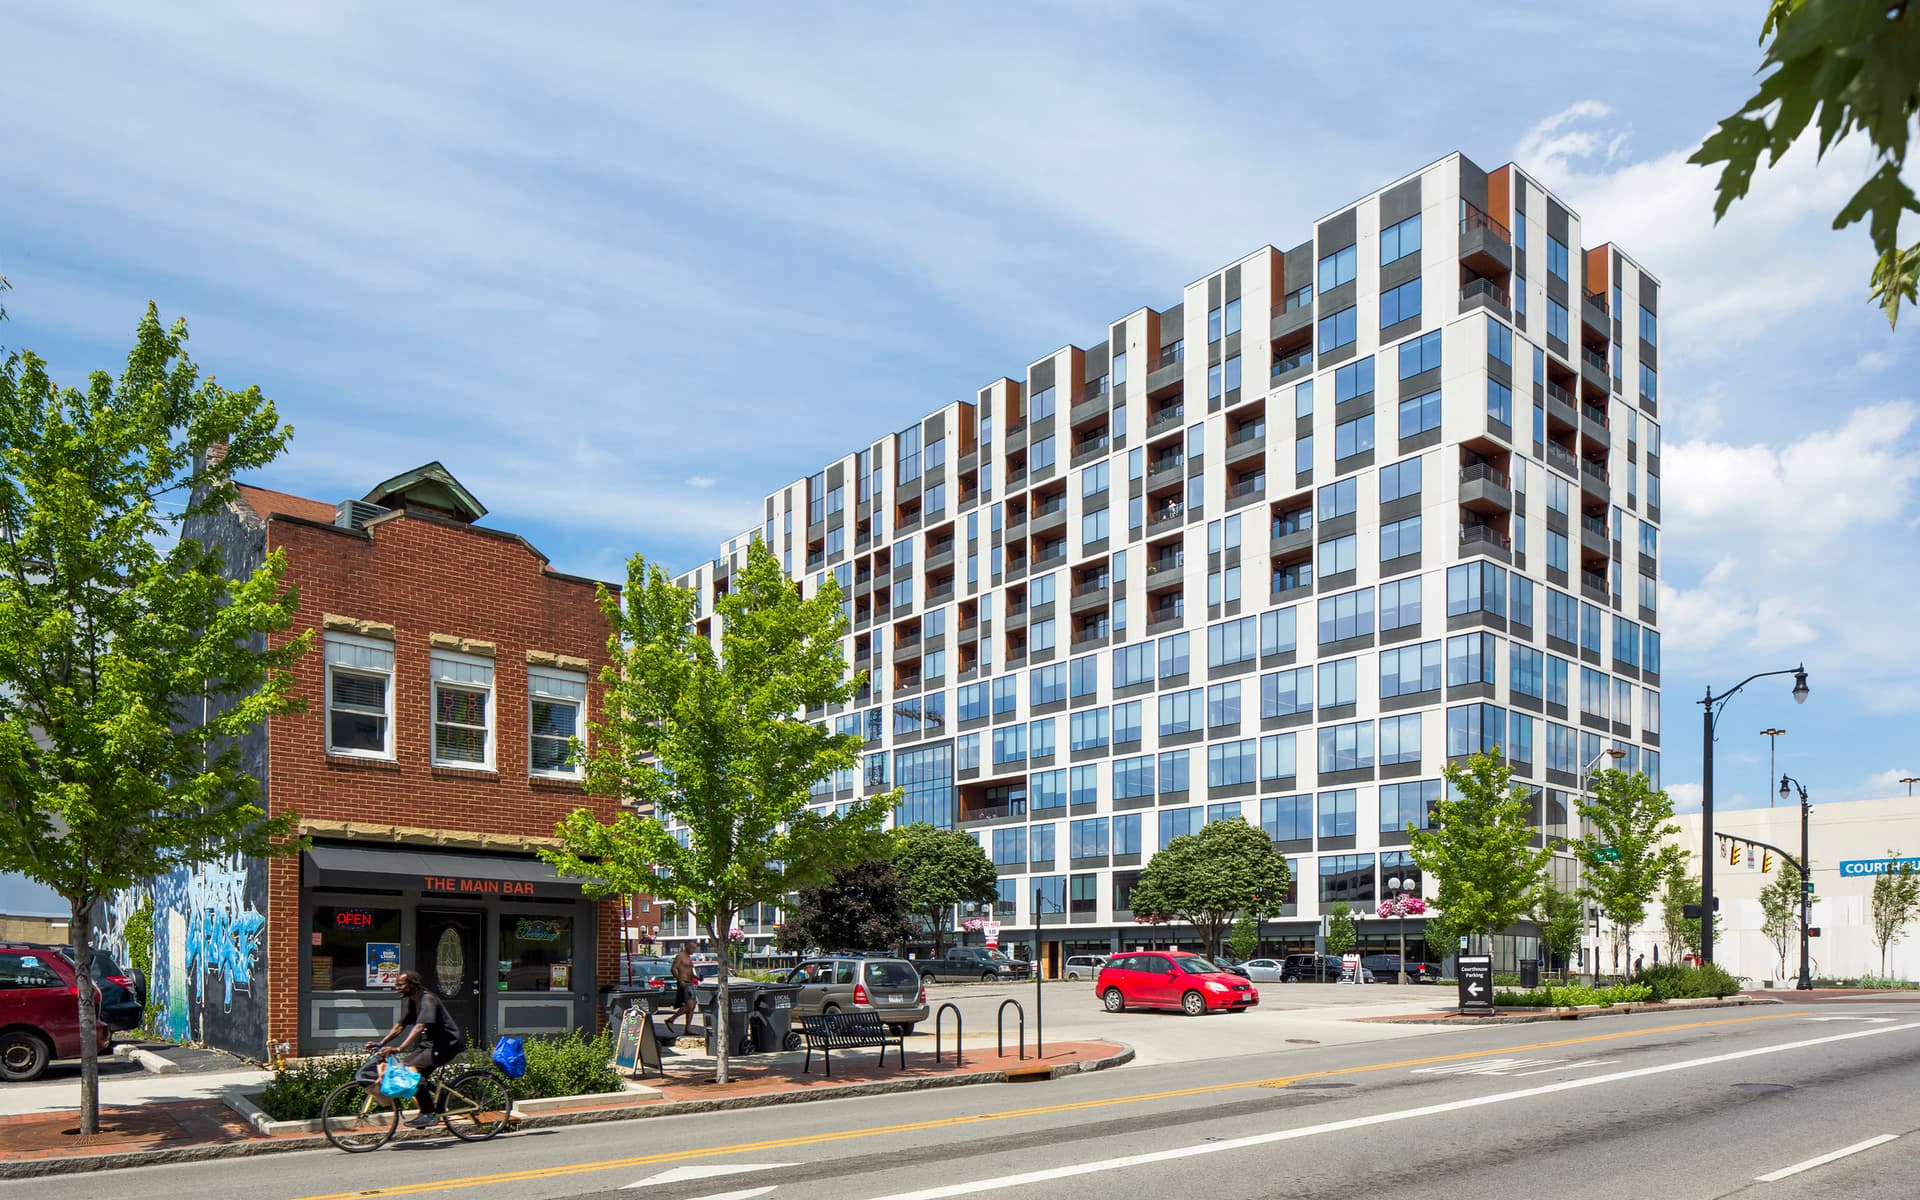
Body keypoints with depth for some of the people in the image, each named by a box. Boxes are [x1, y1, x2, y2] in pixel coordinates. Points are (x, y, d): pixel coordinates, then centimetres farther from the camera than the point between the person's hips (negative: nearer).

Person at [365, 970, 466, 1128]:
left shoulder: (427, 1000, -20)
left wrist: (399, 1049, -39)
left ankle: (429, 1114, -17)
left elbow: (419, 1027, -31)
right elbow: (399, 1026, 13)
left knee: (414, 1069, -23)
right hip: (431, 1043, 10)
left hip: (448, 1043, -10)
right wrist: (381, 1044, 2)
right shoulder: (410, 1002, 10)